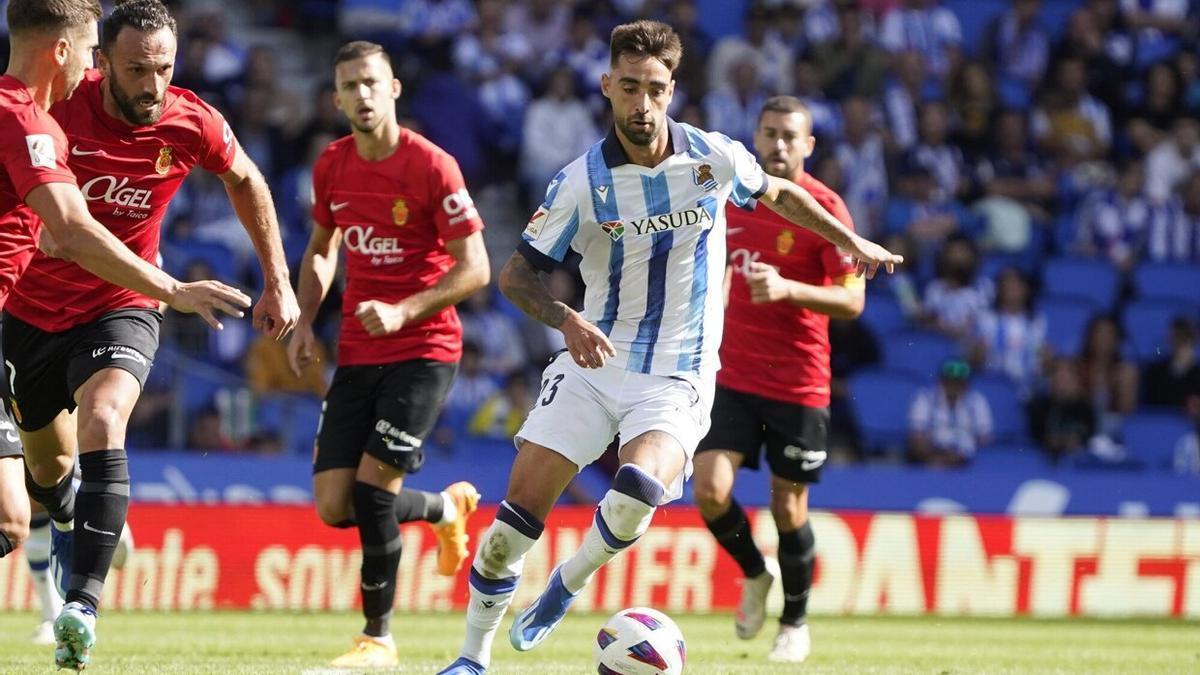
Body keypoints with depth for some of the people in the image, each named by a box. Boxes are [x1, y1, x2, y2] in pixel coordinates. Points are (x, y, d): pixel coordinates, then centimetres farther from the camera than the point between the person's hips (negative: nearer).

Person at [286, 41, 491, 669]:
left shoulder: (431, 166, -13)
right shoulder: (331, 167, 5)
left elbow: (475, 269, -12)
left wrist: (405, 311, -23)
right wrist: (304, 320, 6)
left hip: (423, 350, -6)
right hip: (357, 352, 6)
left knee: (373, 488, -15)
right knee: (333, 506, -2)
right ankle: (446, 507, 28)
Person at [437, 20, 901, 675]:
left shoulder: (715, 157, -4)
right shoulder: (580, 182, -8)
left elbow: (777, 193, 19)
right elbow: (517, 273, -2)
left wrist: (851, 241, 22)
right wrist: (566, 319, -19)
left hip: (678, 378, -1)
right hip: (593, 360, 1)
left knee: (636, 492, -30)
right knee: (520, 509, -8)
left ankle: (567, 585, 0)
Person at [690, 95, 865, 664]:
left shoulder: (824, 208, -10)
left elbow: (853, 299, -15)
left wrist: (787, 289, -29)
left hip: (799, 386, -3)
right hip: (733, 376, 3)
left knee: (789, 510, 3)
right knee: (710, 490, -13)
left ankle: (795, 621, 26)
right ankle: (754, 574, 17)